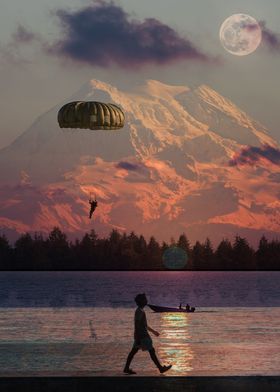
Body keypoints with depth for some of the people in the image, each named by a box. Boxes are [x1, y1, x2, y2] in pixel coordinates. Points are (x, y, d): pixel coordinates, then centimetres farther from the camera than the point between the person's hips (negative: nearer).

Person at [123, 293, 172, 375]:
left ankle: (126, 368, 12)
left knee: (134, 351, 11)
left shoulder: (140, 311, 13)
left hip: (143, 335, 10)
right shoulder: (139, 312, -19)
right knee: (151, 351, -4)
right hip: (142, 336, -10)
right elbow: (137, 326, -22)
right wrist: (137, 339, -23)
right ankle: (161, 368, 1)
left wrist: (153, 331, 24)